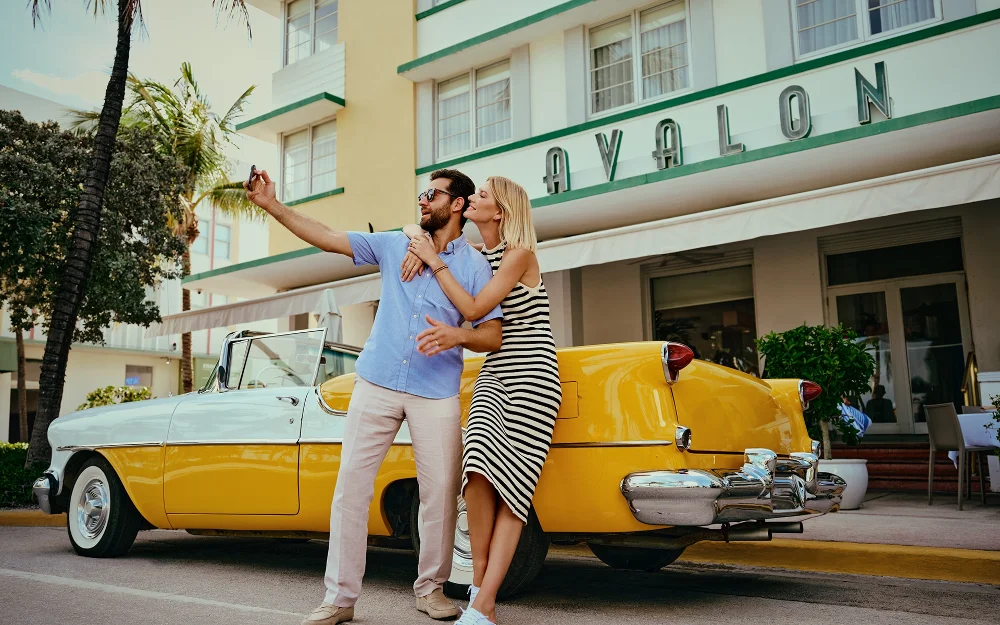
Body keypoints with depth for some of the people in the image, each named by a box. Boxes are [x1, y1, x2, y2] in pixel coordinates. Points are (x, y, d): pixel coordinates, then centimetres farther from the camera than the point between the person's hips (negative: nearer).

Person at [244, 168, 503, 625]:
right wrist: (272, 206, 2)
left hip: (436, 394, -2)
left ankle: (431, 587, 19)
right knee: (350, 487, -2)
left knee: (440, 493, -1)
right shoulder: (394, 245, 11)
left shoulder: (475, 266, 4)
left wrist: (457, 336, -22)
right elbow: (326, 238, 10)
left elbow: (493, 336, -2)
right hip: (375, 384, 2)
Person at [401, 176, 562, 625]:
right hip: (493, 374, 5)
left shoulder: (520, 253, -8)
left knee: (512, 484, -13)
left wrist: (434, 261, -9)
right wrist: (418, 242, 0)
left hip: (533, 377, -5)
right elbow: (413, 226, 24)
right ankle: (481, 582, -8)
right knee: (479, 469, -19)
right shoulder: (476, 255, 12)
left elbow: (474, 309, -15)